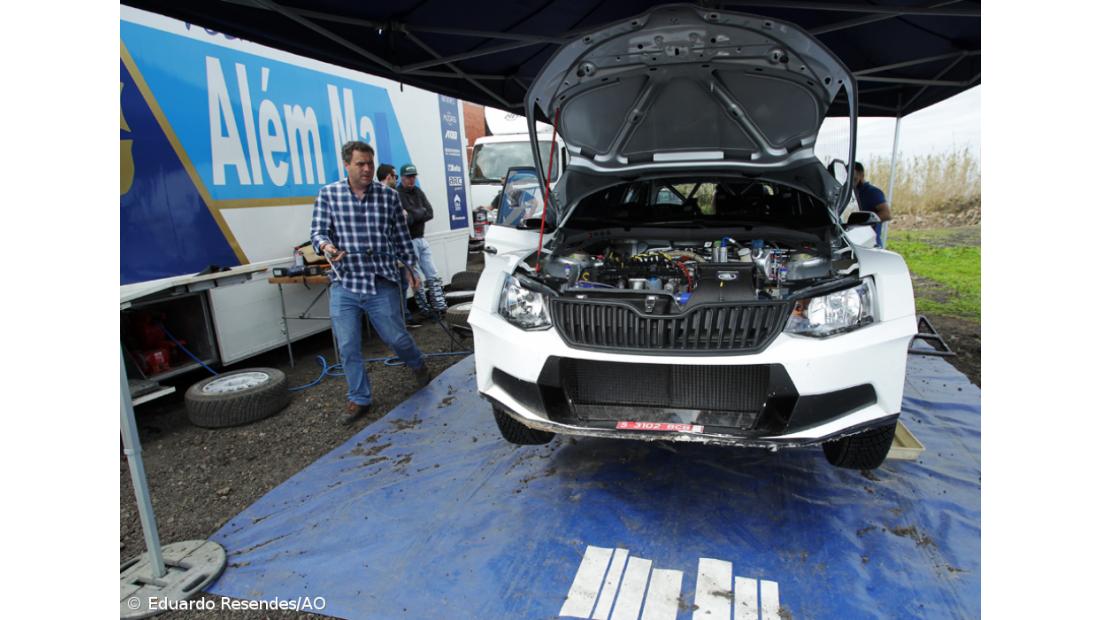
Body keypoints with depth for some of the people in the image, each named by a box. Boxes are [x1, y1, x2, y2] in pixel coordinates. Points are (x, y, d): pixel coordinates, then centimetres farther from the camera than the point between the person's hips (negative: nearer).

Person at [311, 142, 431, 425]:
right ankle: (359, 399, 23)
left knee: (396, 337, 6)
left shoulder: (389, 195, 3)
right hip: (344, 285, 1)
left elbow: (401, 236, 10)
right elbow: (317, 231, 0)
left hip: (382, 284, -1)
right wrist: (326, 245, -22)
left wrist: (409, 266, 11)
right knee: (348, 348, 6)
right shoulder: (328, 194, 2)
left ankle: (418, 364, 40)